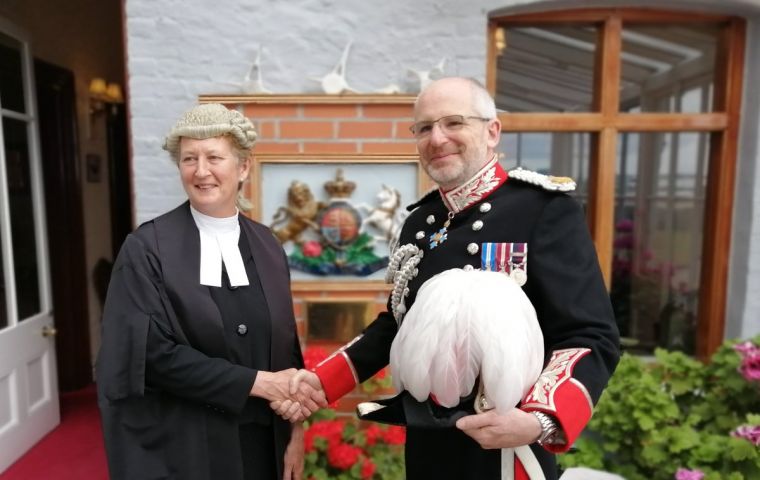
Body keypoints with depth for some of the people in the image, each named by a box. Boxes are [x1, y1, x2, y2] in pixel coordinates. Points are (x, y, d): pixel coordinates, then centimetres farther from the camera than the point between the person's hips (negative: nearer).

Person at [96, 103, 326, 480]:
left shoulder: (266, 246, 1)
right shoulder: (147, 247, -9)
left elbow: (286, 346, 5)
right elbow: (152, 351, -16)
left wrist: (295, 428, 1)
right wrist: (257, 382, -17)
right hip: (181, 448, -3)